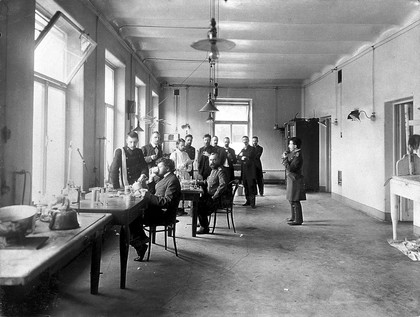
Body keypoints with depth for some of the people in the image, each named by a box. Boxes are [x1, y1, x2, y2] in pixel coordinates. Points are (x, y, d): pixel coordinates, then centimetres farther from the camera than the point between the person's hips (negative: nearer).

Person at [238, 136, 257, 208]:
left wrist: (242, 155, -7)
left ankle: (252, 202, -7)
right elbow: (238, 157, 9)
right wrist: (242, 158, -10)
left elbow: (249, 156, -15)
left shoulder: (252, 149, -1)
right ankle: (248, 201, 16)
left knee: (251, 187, -8)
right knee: (246, 187, 8)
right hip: (244, 172, 7)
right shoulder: (242, 150, 21)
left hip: (250, 171, -7)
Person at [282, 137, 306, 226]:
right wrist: (285, 156, 1)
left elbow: (290, 168, -25)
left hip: (295, 180, -10)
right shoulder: (293, 153, 9)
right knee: (291, 200, 19)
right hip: (291, 179, 10)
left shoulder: (297, 156, -21)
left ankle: (298, 220, 3)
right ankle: (294, 217, 31)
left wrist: (285, 159, -17)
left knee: (295, 201, -4)